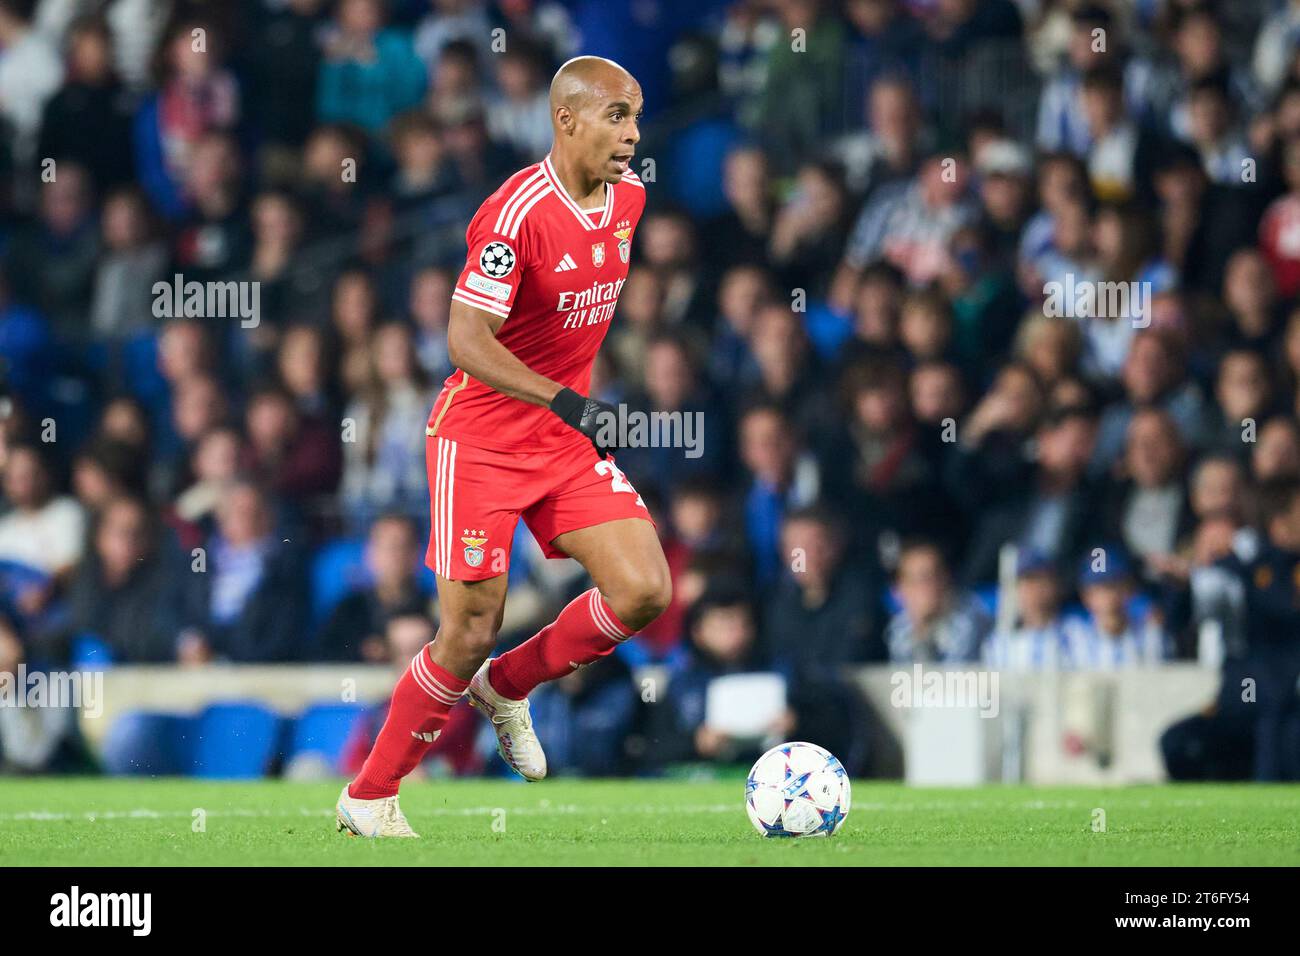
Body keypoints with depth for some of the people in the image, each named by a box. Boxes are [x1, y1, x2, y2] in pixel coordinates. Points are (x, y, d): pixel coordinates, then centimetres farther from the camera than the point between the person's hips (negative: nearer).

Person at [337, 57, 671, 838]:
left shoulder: (628, 196, 2)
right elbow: (466, 339, -26)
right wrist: (566, 403, -34)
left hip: (570, 437, 7)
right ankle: (368, 798, 11)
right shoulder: (516, 214, -21)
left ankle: (508, 686, 16)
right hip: (482, 439, -6)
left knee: (645, 590, -9)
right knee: (472, 634, -6)